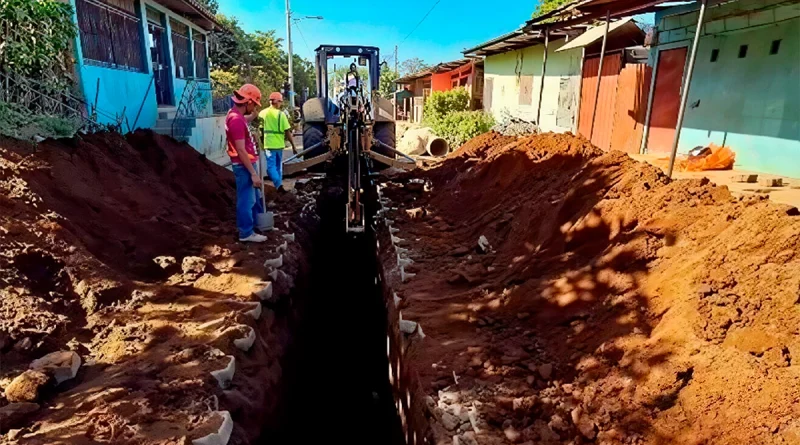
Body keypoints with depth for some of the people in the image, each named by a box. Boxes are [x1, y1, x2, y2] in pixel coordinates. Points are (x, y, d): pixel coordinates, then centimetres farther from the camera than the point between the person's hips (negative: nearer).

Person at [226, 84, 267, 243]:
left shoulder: (237, 115, 7)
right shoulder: (236, 119, -23)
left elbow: (246, 120, 37)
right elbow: (241, 151, -26)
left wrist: (254, 114, 19)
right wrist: (253, 173, -24)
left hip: (248, 163, 10)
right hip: (243, 165, -10)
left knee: (254, 197, 23)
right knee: (246, 199, 0)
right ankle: (246, 233, 11)